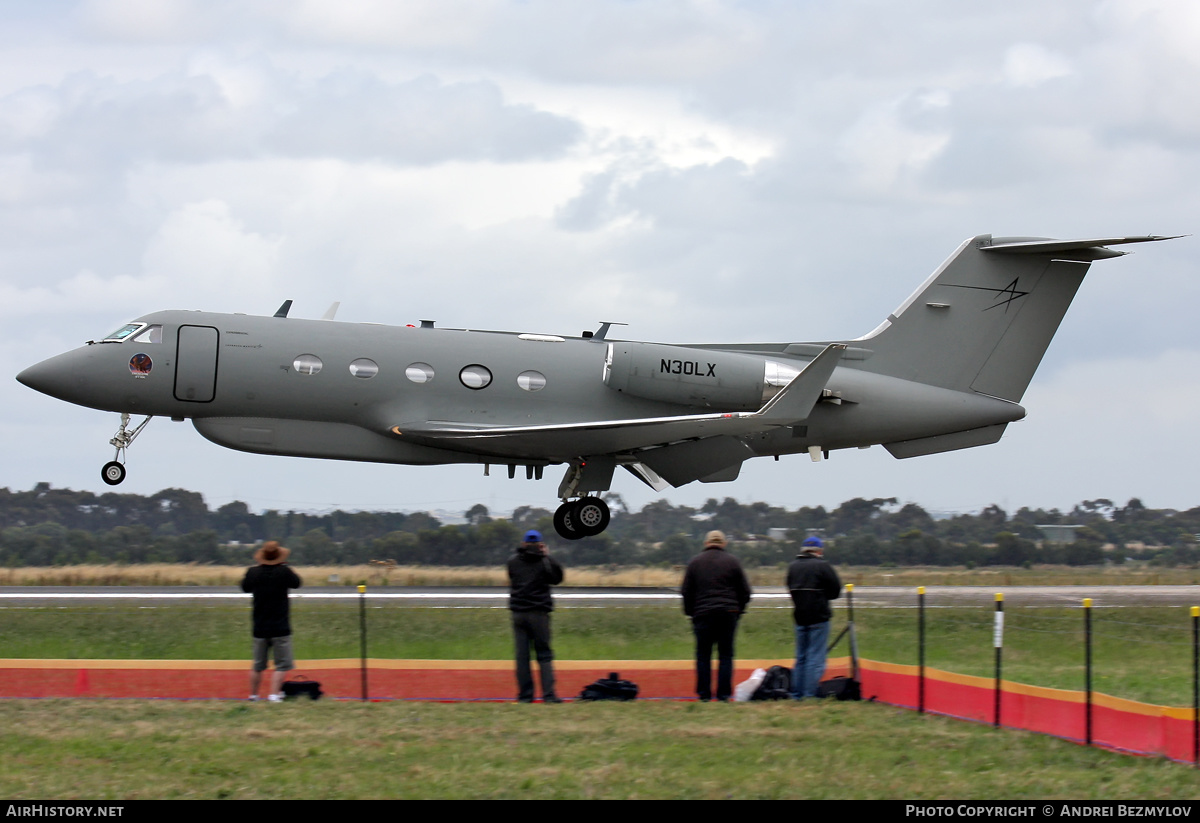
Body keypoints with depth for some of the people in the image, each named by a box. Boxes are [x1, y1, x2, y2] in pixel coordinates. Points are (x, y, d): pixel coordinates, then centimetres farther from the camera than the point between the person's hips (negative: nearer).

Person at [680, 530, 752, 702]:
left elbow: (686, 592, 6)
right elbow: (745, 590, 7)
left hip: (703, 614, 0)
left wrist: (690, 612, 15)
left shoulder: (695, 562, 4)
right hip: (728, 614, 0)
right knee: (726, 655, 3)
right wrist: (739, 610, 17)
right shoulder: (732, 561, 4)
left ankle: (704, 693, 2)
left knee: (703, 655, 5)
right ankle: (724, 693, -3)